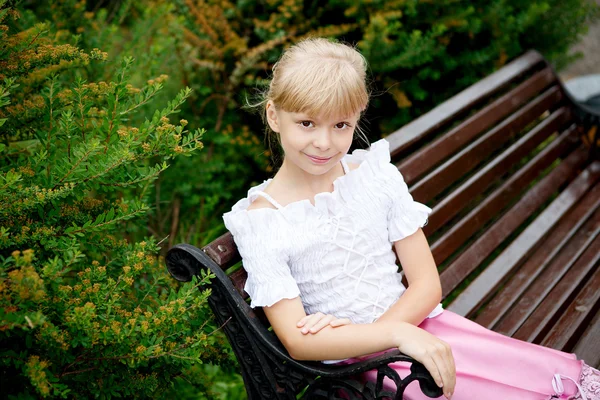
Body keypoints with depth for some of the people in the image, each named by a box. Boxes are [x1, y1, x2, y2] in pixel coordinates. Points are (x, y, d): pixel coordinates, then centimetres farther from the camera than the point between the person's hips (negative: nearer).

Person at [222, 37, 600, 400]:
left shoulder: (378, 177, -1)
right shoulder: (260, 221, -10)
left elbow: (427, 284, -1)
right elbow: (297, 340, -15)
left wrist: (373, 329, -17)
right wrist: (396, 335, -26)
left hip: (414, 321, 4)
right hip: (358, 362, -4)